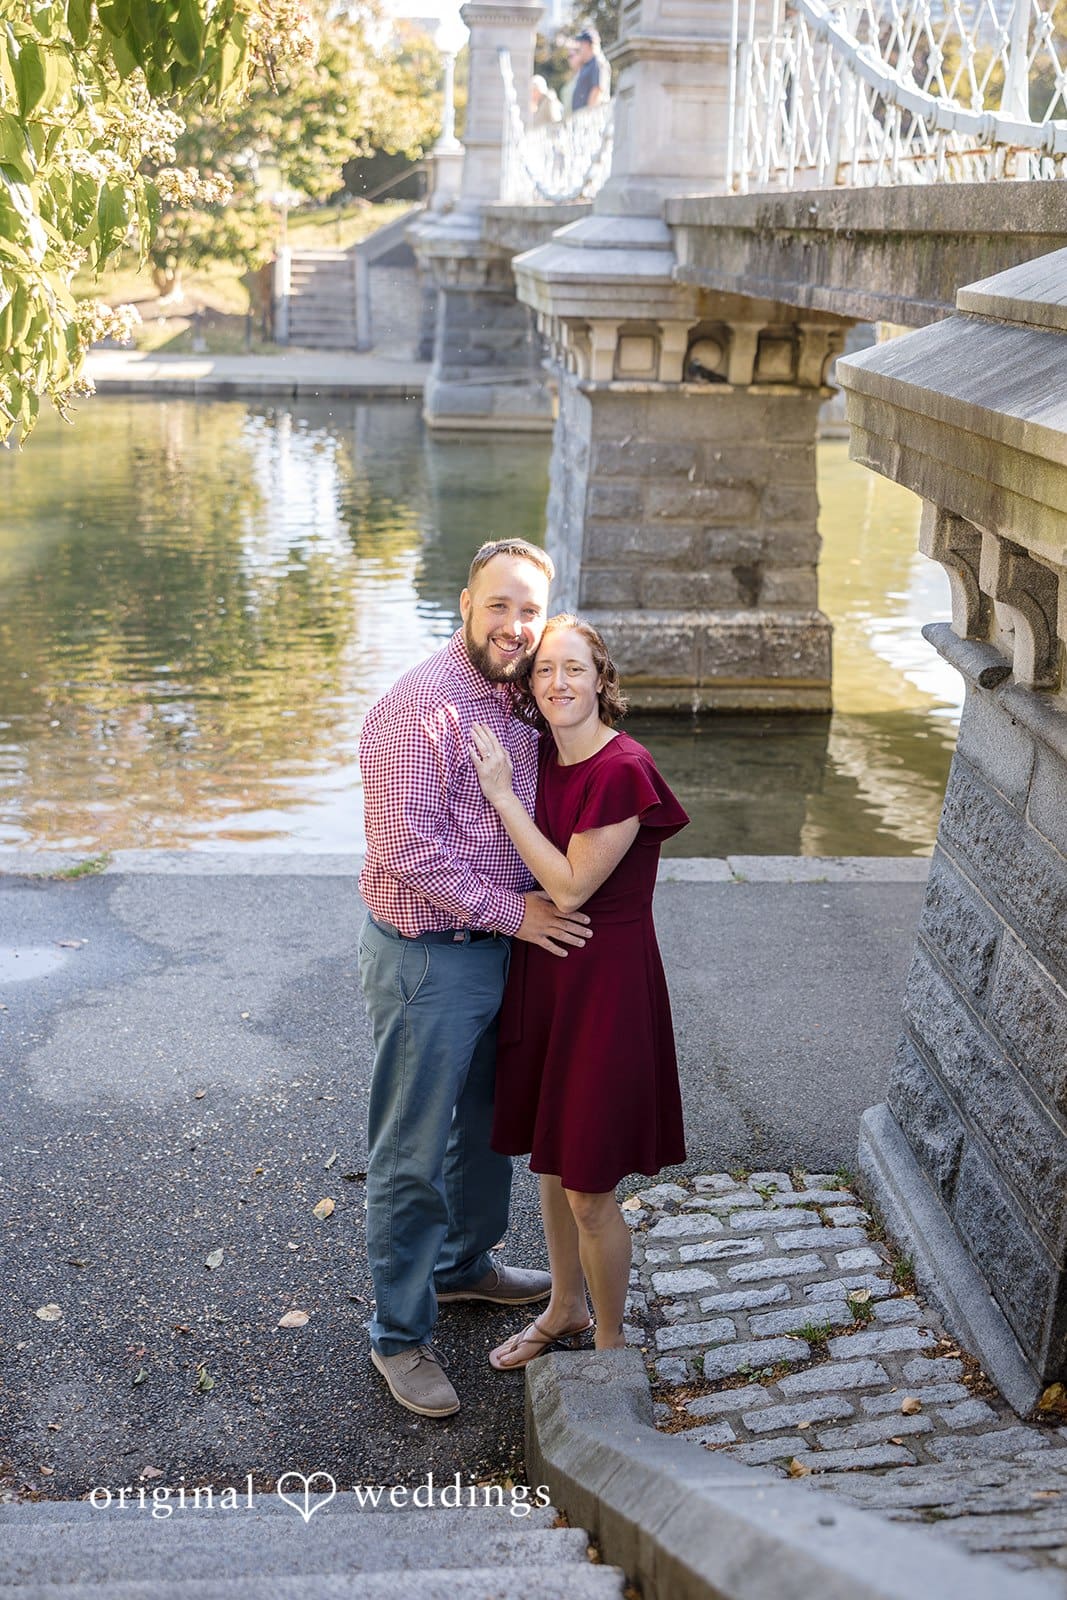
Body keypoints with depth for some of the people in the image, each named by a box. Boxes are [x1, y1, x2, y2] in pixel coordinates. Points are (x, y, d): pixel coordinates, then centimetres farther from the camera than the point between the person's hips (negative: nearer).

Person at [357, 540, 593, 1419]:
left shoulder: (512, 704, 7)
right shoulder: (422, 704, -20)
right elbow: (406, 844, -24)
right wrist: (510, 910, -19)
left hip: (497, 946, 9)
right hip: (428, 958, -9)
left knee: (487, 1123, 25)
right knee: (414, 1155, 3)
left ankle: (465, 1262, 47)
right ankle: (401, 1335, 18)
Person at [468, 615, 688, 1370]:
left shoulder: (624, 770, -21)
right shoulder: (542, 756, 2)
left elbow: (571, 886, -20)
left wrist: (502, 794, -18)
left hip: (607, 978, -7)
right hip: (544, 967, 8)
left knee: (589, 1188, 4)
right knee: (553, 1159, 22)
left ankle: (611, 1344, 26)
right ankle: (566, 1307, 43)